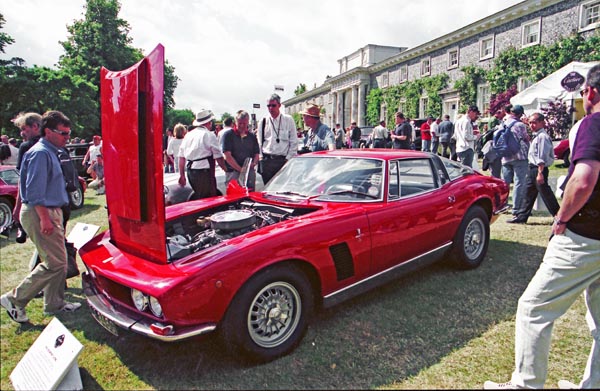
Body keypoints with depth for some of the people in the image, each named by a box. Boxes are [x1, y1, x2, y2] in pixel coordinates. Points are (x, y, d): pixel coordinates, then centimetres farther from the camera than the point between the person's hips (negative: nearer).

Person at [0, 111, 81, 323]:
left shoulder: (50, 152, 16)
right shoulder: (40, 153, -15)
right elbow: (34, 191, -22)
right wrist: (44, 218, -24)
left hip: (50, 212, 10)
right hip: (40, 213, -10)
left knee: (58, 261, 13)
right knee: (55, 263, -7)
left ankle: (55, 304, 24)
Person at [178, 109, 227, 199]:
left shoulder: (188, 135, 11)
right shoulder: (209, 135, -8)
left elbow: (181, 157, 12)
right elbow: (218, 157, -8)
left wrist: (182, 175, 17)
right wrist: (226, 169, 4)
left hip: (190, 172, 7)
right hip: (204, 172, -7)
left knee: (198, 197, 19)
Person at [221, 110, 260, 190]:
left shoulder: (252, 137, 16)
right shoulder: (228, 135, 1)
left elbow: (257, 154, 15)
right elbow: (227, 156, -7)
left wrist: (253, 163, -8)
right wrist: (241, 169, -15)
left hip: (250, 173, 4)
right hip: (233, 173, -4)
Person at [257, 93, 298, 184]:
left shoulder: (288, 120, 3)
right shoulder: (263, 122, 9)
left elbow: (294, 142, 2)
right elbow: (259, 143, 13)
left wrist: (288, 159, -5)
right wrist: (261, 157, 4)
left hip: (283, 160, -2)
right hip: (267, 161, 2)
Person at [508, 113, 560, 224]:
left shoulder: (542, 136, -16)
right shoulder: (536, 136, 14)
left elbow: (542, 157, -21)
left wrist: (540, 173, -24)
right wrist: (532, 170, 17)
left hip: (539, 169, -10)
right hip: (533, 169, 10)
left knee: (545, 193, -2)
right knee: (528, 193, 14)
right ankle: (522, 217, 22)